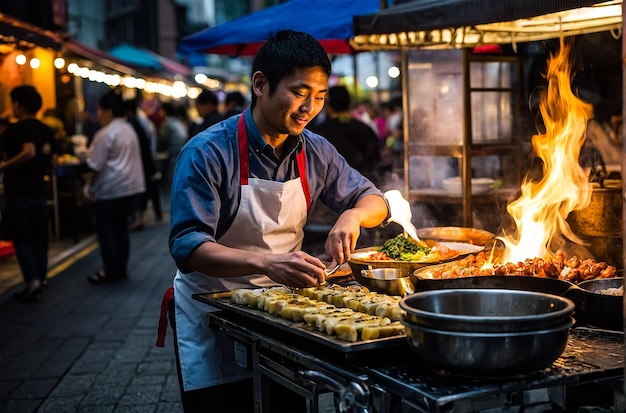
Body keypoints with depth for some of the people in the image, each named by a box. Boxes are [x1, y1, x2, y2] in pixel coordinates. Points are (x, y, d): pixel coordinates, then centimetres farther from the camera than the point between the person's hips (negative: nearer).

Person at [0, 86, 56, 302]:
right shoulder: (47, 131, 7)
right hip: (39, 191, 6)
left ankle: (32, 281, -12)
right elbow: (51, 163, 9)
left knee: (21, 239, -1)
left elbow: (28, 152, -29)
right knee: (38, 238, 15)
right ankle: (41, 278, 20)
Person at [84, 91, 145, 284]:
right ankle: (121, 269, 17)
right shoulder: (129, 130, 12)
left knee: (106, 230, 0)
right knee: (121, 227, 13)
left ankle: (110, 271, 3)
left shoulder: (106, 133, -15)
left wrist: (91, 186, -4)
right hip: (129, 185, 9)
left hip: (110, 188, -9)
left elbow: (97, 165, -15)